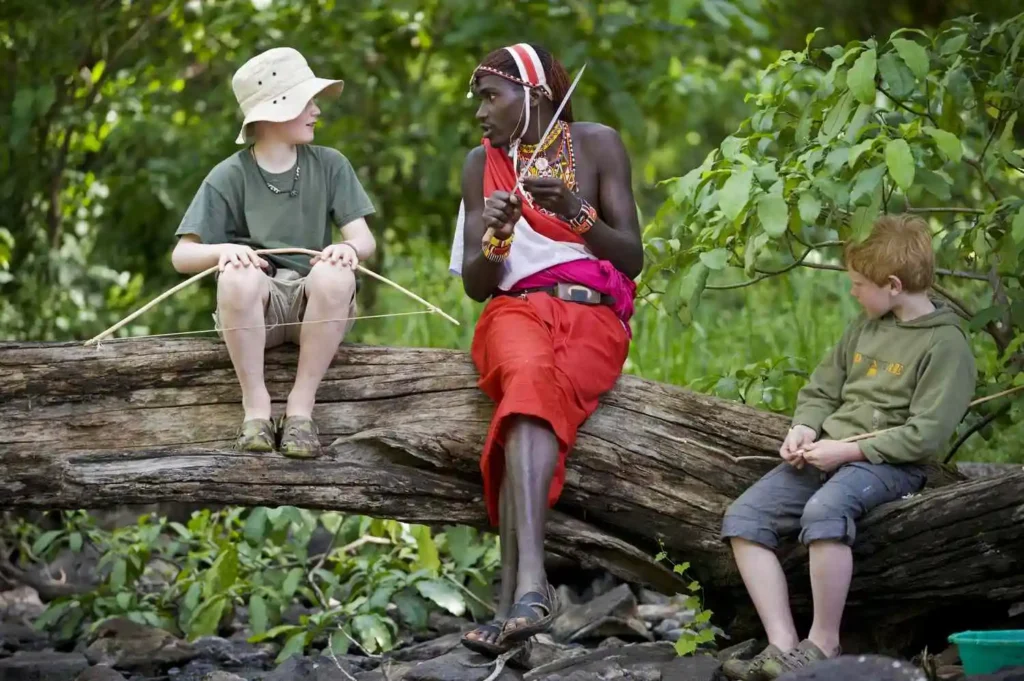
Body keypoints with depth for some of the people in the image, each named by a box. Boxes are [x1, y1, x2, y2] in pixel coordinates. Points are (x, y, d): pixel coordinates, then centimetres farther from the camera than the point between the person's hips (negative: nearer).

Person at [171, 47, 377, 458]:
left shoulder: (330, 166, 7)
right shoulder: (230, 176, 1)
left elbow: (364, 238, -1)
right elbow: (182, 255, -4)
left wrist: (349, 248, -26)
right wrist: (223, 250, -26)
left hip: (314, 303, 1)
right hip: (257, 303, -1)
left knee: (335, 274, -33)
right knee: (237, 276, -35)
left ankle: (301, 407, -23)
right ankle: (255, 407, -22)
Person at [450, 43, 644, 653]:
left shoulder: (597, 144, 6)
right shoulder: (482, 163, 12)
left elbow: (633, 260, 2)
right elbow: (475, 284, 10)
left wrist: (574, 210, -13)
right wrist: (497, 236, -11)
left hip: (594, 315, -1)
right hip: (515, 310, 1)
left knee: (534, 395, -35)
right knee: (532, 378, -36)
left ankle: (516, 591, -47)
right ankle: (529, 585, -52)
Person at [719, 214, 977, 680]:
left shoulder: (946, 344, -9)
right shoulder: (866, 327, 15)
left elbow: (925, 435, -15)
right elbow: (821, 389, 20)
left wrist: (849, 450, -18)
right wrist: (803, 428, -1)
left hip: (889, 464, -8)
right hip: (828, 452, 8)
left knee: (824, 511, -38)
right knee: (743, 519, -12)